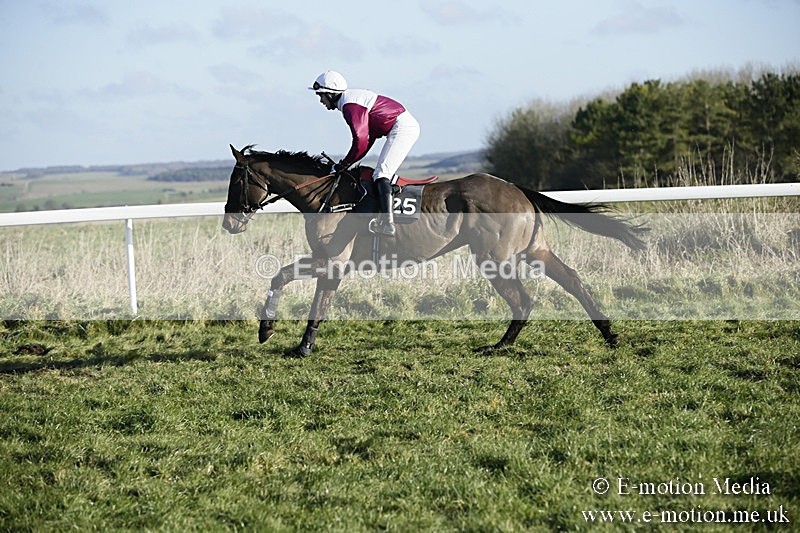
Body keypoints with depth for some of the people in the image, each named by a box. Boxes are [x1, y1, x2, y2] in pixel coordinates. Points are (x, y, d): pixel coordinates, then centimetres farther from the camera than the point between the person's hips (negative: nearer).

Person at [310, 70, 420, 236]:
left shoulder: (349, 105, -16)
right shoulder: (353, 98, 16)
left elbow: (360, 142, -23)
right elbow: (369, 138, 17)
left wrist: (342, 165, -11)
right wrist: (346, 163, 12)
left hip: (402, 128, -11)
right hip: (407, 125, 11)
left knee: (381, 173, -17)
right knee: (385, 173, 15)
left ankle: (387, 223, -27)